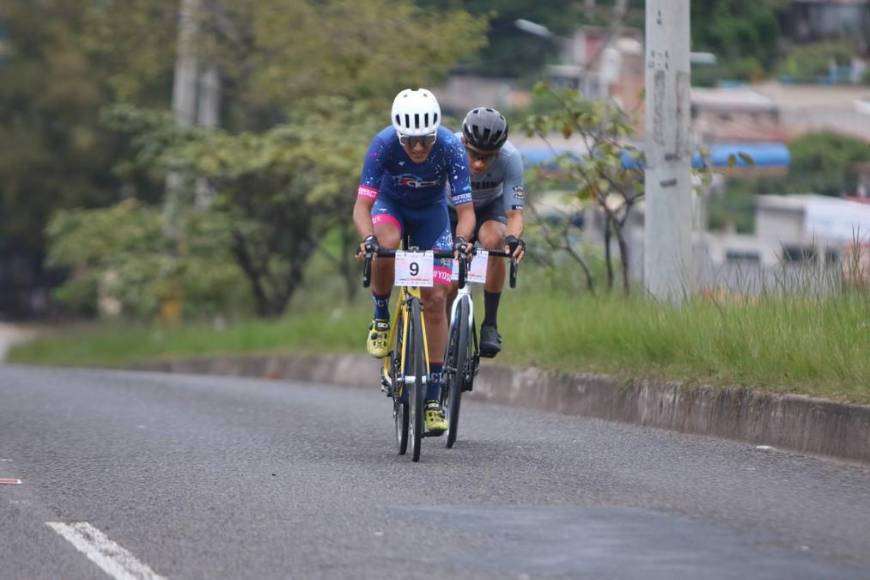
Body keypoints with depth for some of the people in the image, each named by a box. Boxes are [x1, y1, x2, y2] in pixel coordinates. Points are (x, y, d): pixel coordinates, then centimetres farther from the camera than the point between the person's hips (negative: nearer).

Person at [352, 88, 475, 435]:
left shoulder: (450, 148, -31)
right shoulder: (383, 144, -32)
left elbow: (465, 211, -30)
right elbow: (362, 205, -34)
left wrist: (460, 239, -52)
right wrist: (368, 238, -54)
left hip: (431, 212, 1)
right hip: (391, 205, -1)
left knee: (435, 298, -10)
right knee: (386, 244, -37)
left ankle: (433, 397, -5)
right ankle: (381, 319, -10)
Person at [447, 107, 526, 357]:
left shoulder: (510, 158, -33)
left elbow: (515, 213, -32)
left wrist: (514, 238, -54)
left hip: (490, 208, 0)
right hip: (451, 208, 0)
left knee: (493, 240, -33)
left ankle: (490, 325, -21)